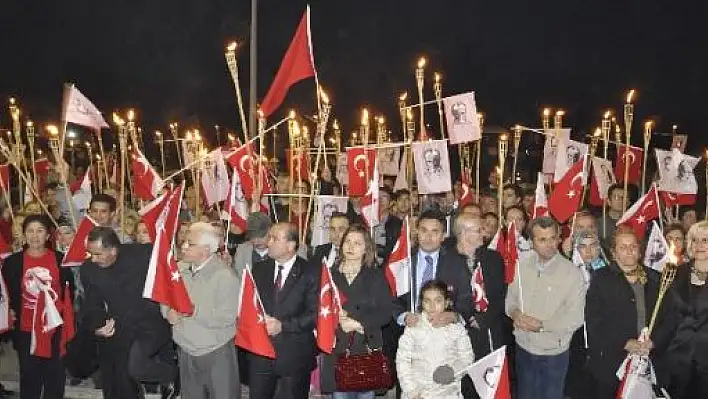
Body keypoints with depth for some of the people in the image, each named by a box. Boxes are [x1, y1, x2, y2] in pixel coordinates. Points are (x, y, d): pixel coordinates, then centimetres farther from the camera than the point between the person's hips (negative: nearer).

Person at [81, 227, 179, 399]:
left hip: (150, 325, -4)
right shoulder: (88, 269, -6)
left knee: (135, 367, -26)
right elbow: (92, 305, 4)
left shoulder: (143, 254, -18)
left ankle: (173, 375, 2)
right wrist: (97, 325, -11)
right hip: (117, 331, 5)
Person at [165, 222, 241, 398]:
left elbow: (227, 317, -22)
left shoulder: (225, 275, -18)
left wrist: (195, 311, -24)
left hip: (216, 354, -6)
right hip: (186, 351, 6)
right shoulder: (179, 269, 3)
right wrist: (168, 311, -8)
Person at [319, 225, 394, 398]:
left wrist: (359, 323, -13)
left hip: (367, 348, -1)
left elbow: (385, 312, -2)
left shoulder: (376, 276, 6)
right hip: (337, 349, 1)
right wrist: (336, 318, -12)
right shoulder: (330, 275, 10)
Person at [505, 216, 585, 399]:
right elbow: (510, 298, 6)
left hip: (553, 354, -3)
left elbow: (575, 318, -16)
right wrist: (514, 312, -15)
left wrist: (541, 325, -22)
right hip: (524, 349, 4)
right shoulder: (522, 266, -3)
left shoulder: (572, 273, -16)